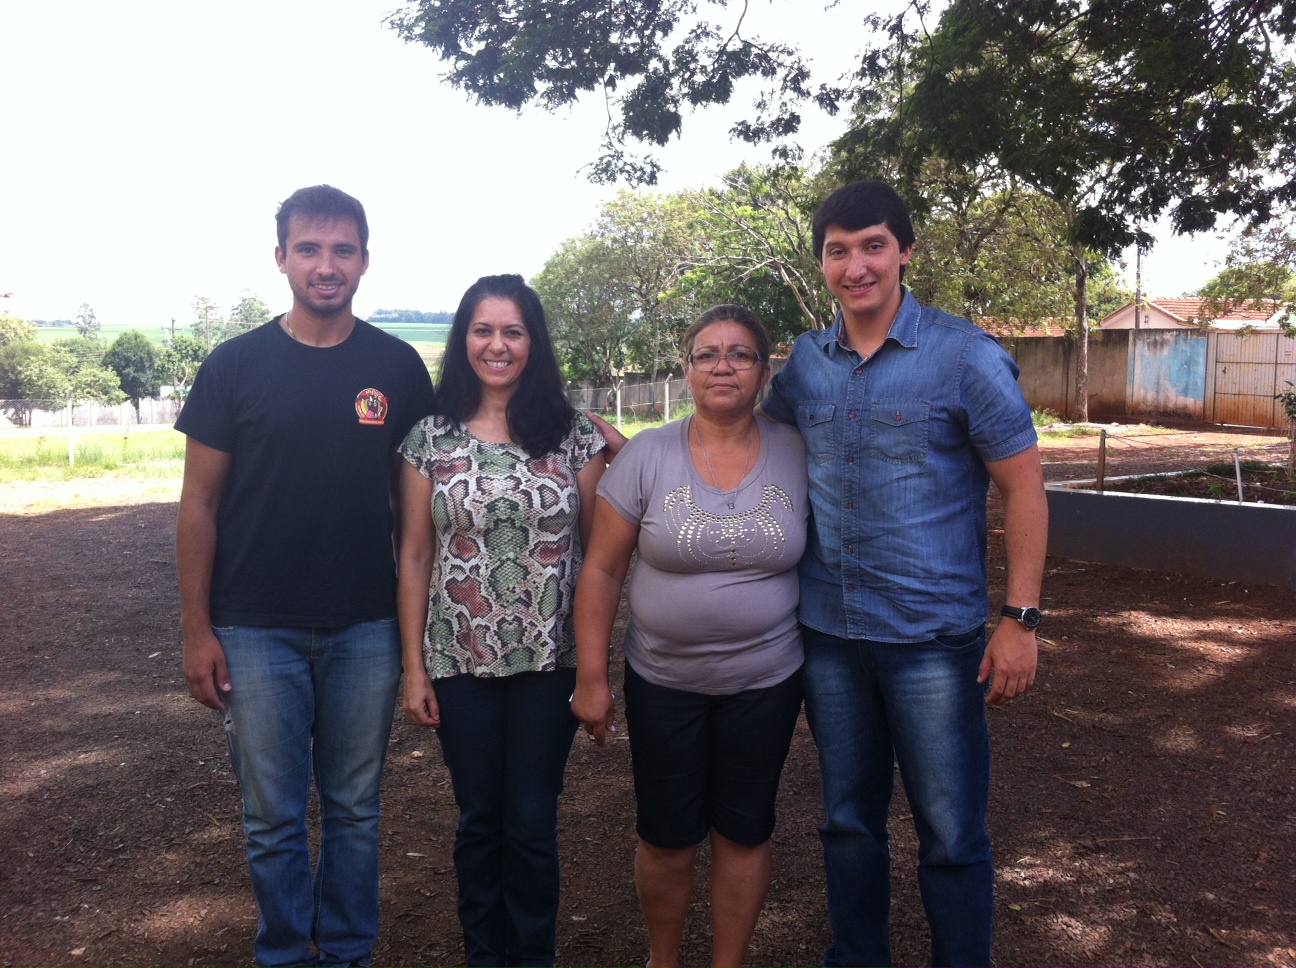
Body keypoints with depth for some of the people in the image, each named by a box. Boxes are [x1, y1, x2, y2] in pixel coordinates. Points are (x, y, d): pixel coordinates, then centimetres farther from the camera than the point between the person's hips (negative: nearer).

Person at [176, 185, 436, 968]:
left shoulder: (398, 367, 0)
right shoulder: (236, 365, -3)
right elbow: (200, 504, -1)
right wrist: (197, 631, -3)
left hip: (366, 630, 1)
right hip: (258, 633, -1)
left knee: (355, 809, 14)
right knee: (275, 819, 10)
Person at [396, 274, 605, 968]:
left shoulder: (575, 435, -1)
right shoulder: (430, 438, 0)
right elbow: (414, 557, 1)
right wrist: (413, 668, -1)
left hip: (549, 659, 0)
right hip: (460, 660, 1)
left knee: (532, 821, 8)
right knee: (479, 819, 13)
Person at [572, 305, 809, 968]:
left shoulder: (796, 455, -4)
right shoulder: (647, 455, -8)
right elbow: (601, 570, -5)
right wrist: (591, 678, -7)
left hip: (765, 682, 1)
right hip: (662, 682, 0)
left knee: (744, 832, 13)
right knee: (667, 836, 11)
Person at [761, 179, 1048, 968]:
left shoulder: (966, 357, -8)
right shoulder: (802, 362, 3)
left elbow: (1023, 487, -6)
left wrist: (1021, 620, -10)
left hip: (934, 637, -4)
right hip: (828, 633, 4)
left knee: (951, 835, 6)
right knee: (848, 820, 18)